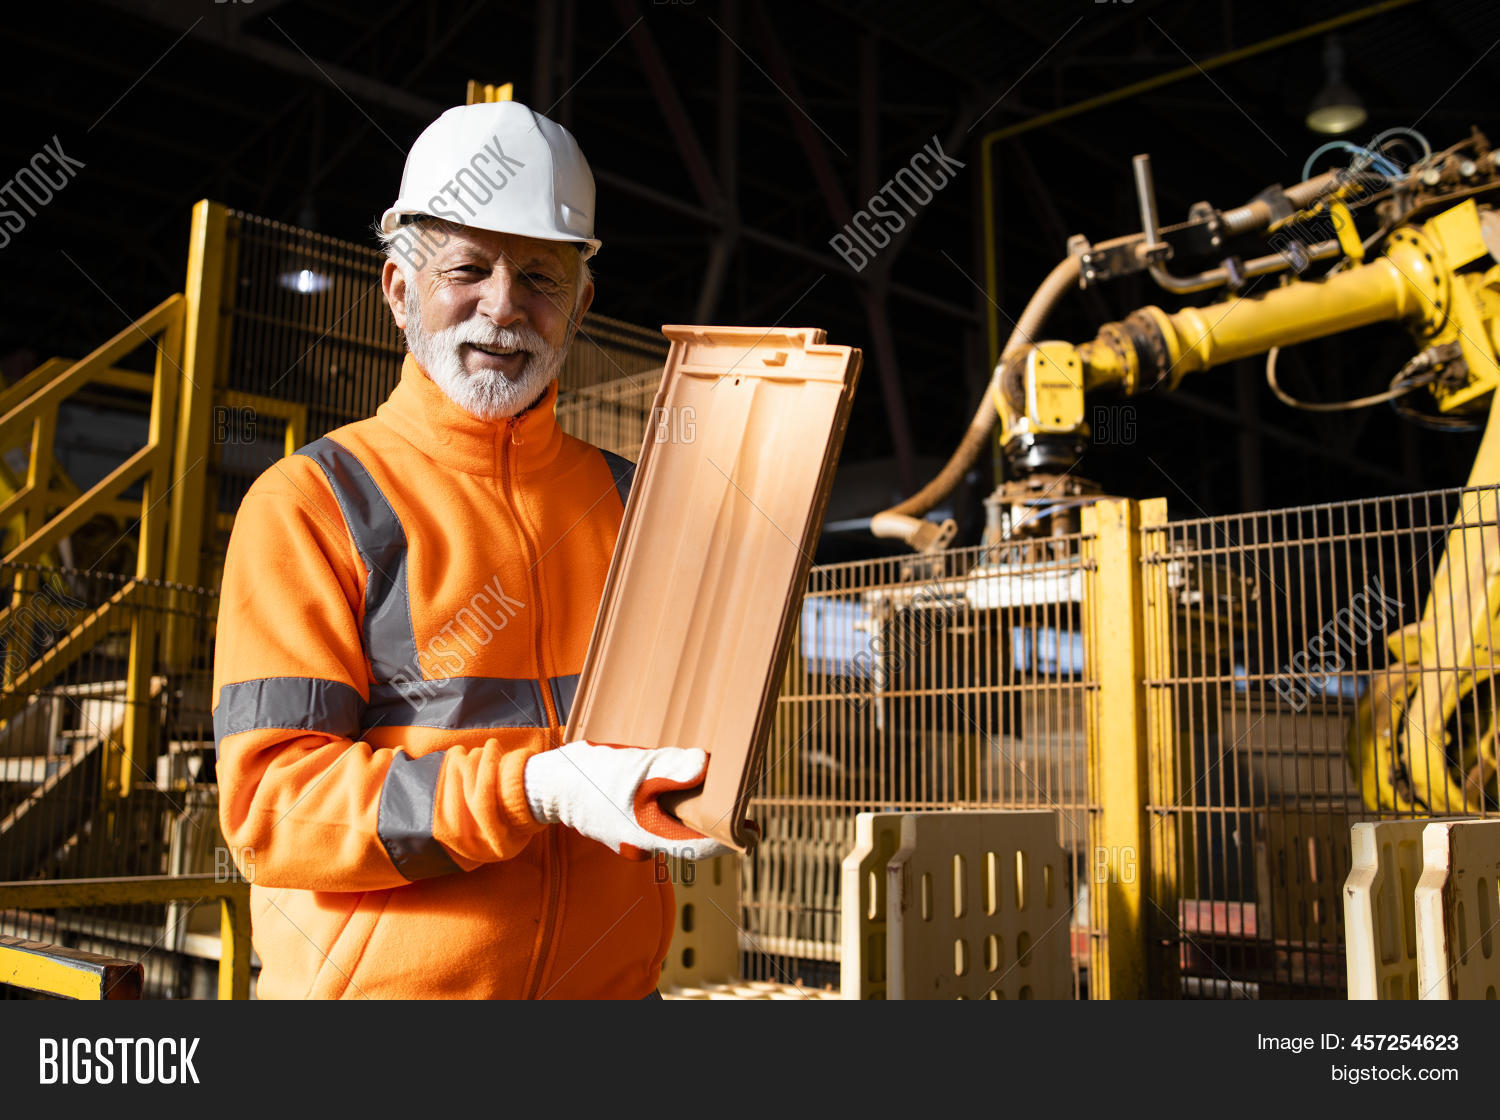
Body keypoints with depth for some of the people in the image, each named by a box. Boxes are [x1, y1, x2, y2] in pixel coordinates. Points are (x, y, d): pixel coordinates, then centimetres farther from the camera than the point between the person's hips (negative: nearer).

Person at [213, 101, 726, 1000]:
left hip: (610, 982, 4)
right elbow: (272, 806, -13)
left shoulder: (631, 501, 7)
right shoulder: (310, 503, -5)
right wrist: (533, 791, -24)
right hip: (379, 980, -3)